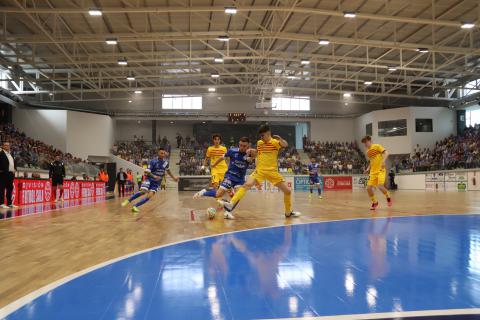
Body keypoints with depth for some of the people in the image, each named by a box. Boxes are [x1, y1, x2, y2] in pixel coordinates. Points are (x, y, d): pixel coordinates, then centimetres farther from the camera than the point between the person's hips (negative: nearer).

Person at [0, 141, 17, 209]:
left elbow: (14, 162, 25)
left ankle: (9, 203, 17)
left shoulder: (11, 154, 19)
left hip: (11, 174, 8)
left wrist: (15, 169, 10)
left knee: (10, 189, 11)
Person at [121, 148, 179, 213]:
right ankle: (128, 200, -6)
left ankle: (135, 206, -7)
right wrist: (154, 176, -32)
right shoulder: (153, 161, -13)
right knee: (143, 191, -25)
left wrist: (173, 177, 23)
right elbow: (147, 172, -17)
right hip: (149, 179, -4)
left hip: (157, 182, 4)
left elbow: (167, 170, 22)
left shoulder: (165, 162, 1)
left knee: (149, 196, -14)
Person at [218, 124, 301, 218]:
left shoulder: (275, 142, -8)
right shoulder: (259, 143, 6)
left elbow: (285, 145, -31)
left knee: (288, 191, -1)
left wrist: (280, 138, -51)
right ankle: (231, 204, -28)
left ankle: (288, 212, 21)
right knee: (247, 185, -22)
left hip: (272, 171, -2)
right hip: (260, 170, 2)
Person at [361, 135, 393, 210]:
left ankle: (388, 197, 8)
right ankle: (374, 202, 17)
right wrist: (368, 168, 11)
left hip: (380, 170, -7)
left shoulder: (377, 146, -5)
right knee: (368, 188, -3)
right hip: (373, 172, 7)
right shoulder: (367, 151, 15)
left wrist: (383, 161, -29)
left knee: (380, 186, -21)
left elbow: (386, 153, -13)